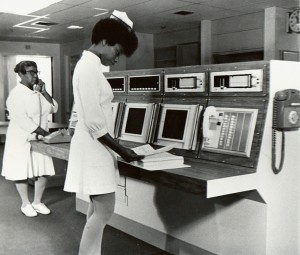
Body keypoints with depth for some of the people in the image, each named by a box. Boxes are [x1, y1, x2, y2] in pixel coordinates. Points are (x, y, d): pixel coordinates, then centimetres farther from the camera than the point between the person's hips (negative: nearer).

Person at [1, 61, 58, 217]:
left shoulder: (38, 92, 8)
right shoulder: (16, 94, -13)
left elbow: (53, 108, 4)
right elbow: (22, 119, -22)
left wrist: (43, 92, -8)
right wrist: (45, 133, -22)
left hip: (39, 139, 6)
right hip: (22, 139, -6)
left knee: (43, 172, 5)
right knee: (22, 173, 5)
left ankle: (37, 202, 23)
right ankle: (25, 204, 22)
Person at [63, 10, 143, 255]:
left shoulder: (90, 65, 15)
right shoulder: (90, 67, -16)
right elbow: (93, 122, -22)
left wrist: (117, 148, 18)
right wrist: (121, 150, -16)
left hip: (96, 149, 10)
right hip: (95, 149, -10)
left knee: (98, 210, 14)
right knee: (104, 211, -5)